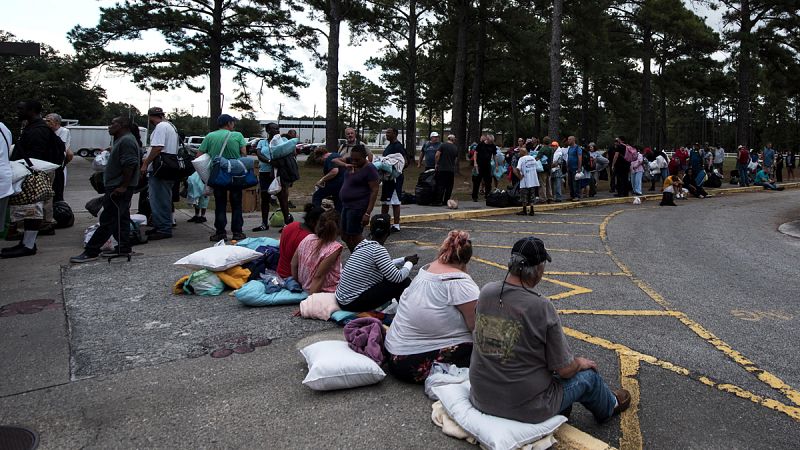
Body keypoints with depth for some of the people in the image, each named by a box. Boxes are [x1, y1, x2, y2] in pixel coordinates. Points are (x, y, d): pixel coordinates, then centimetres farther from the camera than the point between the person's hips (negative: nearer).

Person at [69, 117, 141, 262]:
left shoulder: (127, 141, -15)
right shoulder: (122, 140, 20)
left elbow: (130, 165, -23)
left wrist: (123, 186, -23)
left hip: (118, 189, -11)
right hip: (118, 187, 11)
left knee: (108, 220, -8)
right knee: (120, 218, 13)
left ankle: (91, 252, -6)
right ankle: (123, 248, 18)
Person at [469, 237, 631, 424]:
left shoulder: (486, 292, -7)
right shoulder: (542, 307, -23)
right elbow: (565, 370, -14)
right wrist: (581, 363, 10)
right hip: (525, 407, -5)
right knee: (588, 375, 20)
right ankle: (610, 405, 51)